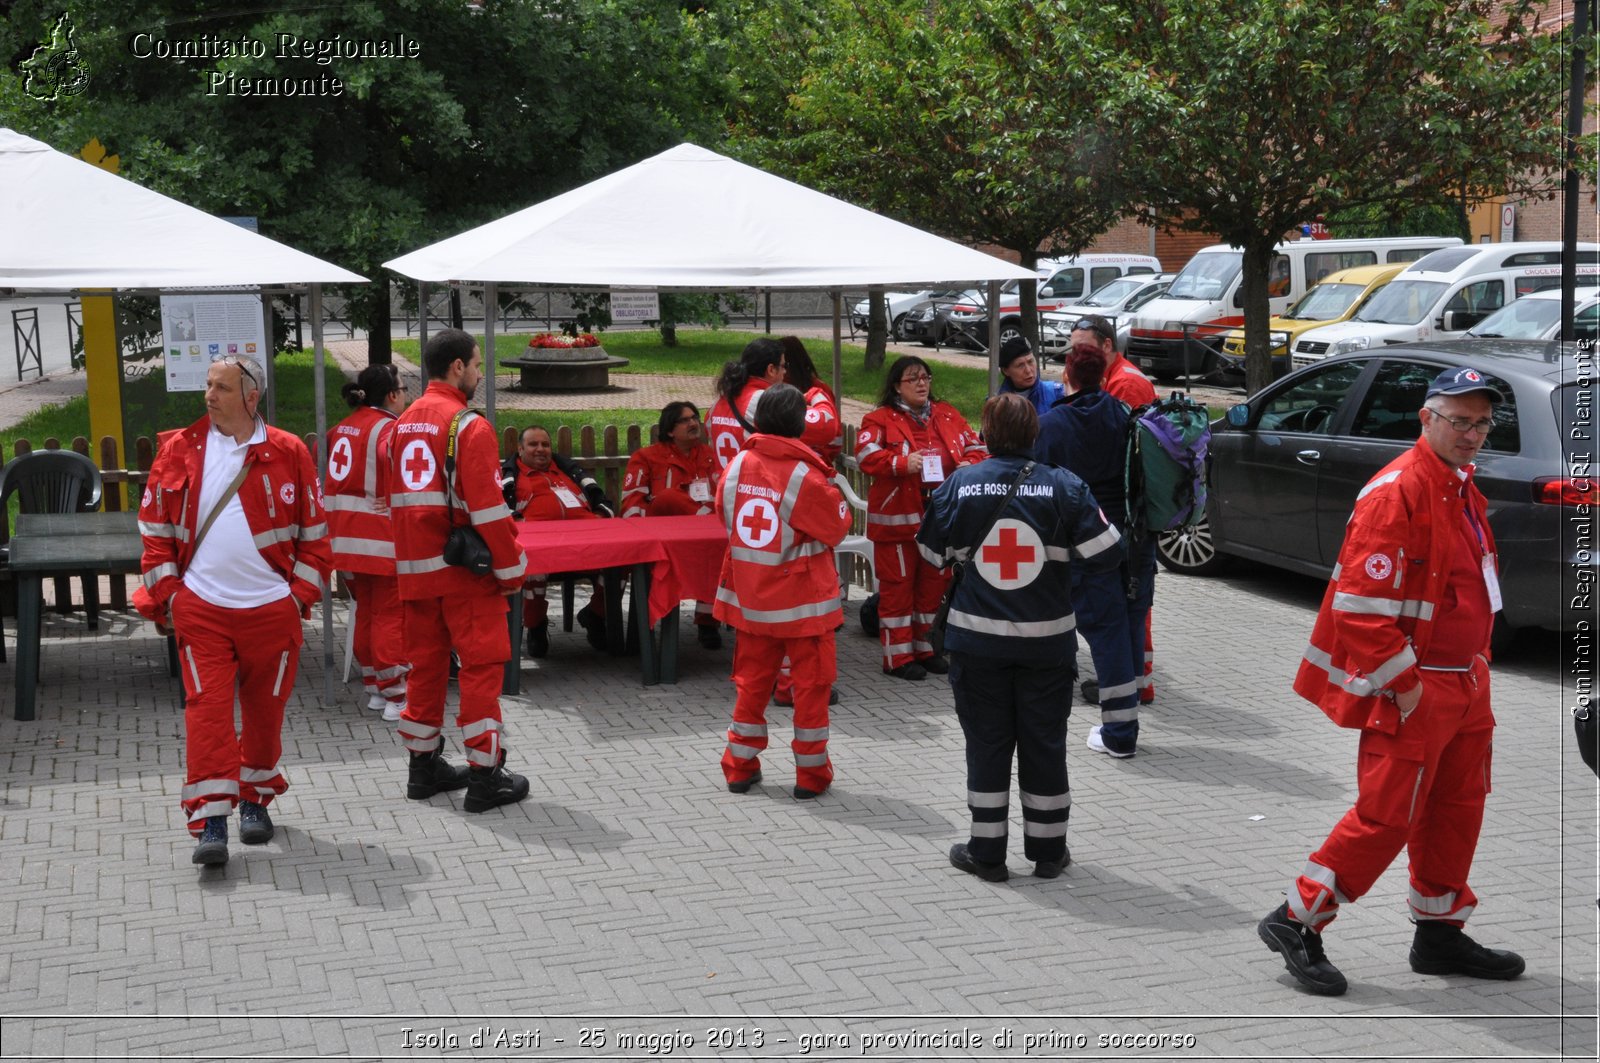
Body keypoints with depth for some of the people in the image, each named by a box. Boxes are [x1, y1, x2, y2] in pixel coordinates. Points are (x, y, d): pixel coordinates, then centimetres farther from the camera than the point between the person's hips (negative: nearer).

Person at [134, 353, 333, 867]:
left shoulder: (289, 453, -1)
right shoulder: (179, 450, 2)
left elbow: (315, 531, 5)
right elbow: (155, 526, 7)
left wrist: (300, 592, -1)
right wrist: (167, 592, 0)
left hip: (271, 608, 0)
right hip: (200, 608, 0)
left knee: (265, 709, 11)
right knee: (207, 708, -6)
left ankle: (255, 798, 30)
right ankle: (210, 820, -5)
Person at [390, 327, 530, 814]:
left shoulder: (404, 424, 11)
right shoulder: (469, 426, -13)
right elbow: (487, 507, -17)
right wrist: (512, 568, -10)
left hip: (414, 569, 7)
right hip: (465, 570, -7)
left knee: (426, 663, 15)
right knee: (482, 665, -1)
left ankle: (423, 766, 22)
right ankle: (485, 775, 0)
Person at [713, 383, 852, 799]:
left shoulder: (737, 465, -4)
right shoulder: (806, 476, -19)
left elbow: (726, 517, 10)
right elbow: (837, 527, -7)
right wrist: (833, 495, 7)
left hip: (749, 596, 5)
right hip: (802, 600, -5)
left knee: (752, 679, 16)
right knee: (811, 683, 7)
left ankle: (740, 767, 21)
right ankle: (811, 773, 13)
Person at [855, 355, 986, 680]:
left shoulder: (947, 415, 12)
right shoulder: (880, 419, -3)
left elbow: (976, 448, 12)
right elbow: (866, 455, -17)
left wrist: (970, 464, -10)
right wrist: (902, 462, -29)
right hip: (897, 519, -5)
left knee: (933, 584, 13)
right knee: (897, 585, 0)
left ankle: (925, 648, 26)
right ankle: (898, 656, 7)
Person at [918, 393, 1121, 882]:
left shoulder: (959, 485, -5)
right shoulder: (1063, 486, -8)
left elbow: (932, 554, 4)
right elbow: (1104, 555, -8)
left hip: (977, 639, 0)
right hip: (1047, 639, 0)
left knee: (986, 742, 10)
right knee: (1044, 743, 12)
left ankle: (986, 852, 14)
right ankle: (1048, 851, 20)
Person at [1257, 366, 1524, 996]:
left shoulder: (1463, 490, 12)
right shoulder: (1398, 492, -20)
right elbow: (1361, 602, -25)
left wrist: (1476, 663, 20)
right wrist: (1404, 682, -22)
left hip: (1464, 684, 10)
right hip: (1413, 693, -10)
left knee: (1458, 808, 16)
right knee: (1388, 816, -5)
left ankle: (1439, 934, 30)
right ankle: (1296, 923, 7)